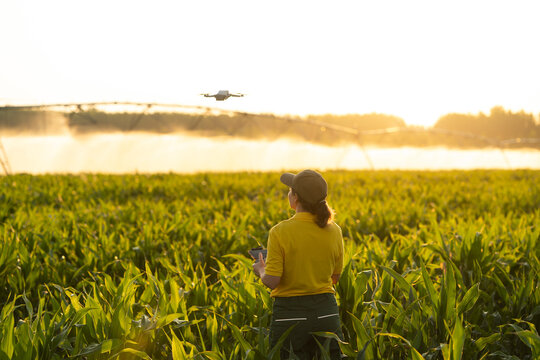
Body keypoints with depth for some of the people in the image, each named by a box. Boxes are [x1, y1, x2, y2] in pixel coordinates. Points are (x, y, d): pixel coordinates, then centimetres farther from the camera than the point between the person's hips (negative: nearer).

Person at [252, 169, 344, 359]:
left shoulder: (280, 232, -14)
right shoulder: (334, 231, -1)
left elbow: (271, 281, -14)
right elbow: (335, 277, 9)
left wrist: (261, 270, 7)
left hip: (290, 314, -3)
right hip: (327, 312, 4)